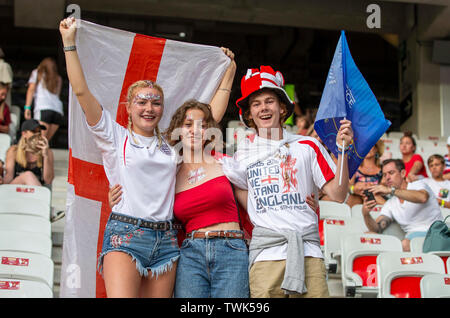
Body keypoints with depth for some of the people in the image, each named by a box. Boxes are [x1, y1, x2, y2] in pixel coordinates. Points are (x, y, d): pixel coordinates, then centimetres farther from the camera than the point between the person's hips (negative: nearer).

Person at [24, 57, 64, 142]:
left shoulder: (36, 73, 20)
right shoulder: (58, 78, 27)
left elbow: (31, 89, 8)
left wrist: (27, 107, 1)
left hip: (43, 109, -4)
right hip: (58, 110, 4)